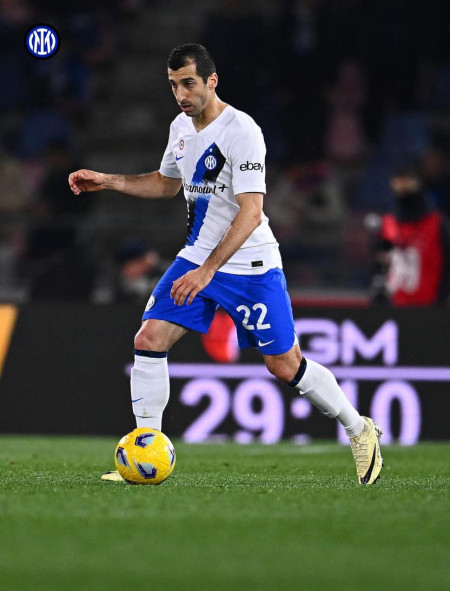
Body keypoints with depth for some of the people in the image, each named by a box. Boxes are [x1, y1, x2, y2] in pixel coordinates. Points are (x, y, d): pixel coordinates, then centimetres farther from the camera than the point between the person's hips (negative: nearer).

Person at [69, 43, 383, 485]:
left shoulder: (241, 131, -21)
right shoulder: (181, 127, 4)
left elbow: (250, 212, -27)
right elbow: (167, 183, 24)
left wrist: (208, 270, -35)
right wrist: (107, 181, 11)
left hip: (251, 266, -7)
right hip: (197, 257, 7)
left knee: (285, 367, -1)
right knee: (149, 340, -10)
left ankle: (360, 431, 21)